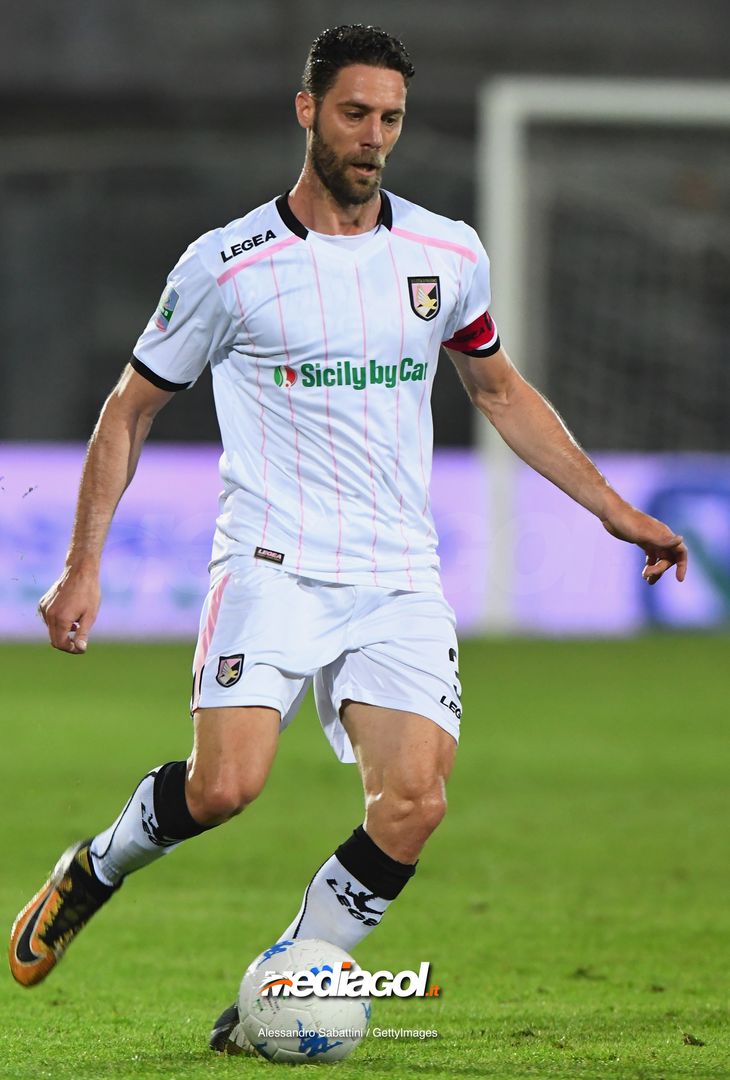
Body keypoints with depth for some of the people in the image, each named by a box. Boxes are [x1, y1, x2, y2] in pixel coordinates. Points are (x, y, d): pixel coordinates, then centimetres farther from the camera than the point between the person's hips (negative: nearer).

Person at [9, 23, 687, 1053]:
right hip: (272, 566, -3)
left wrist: (612, 506, 21)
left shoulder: (448, 255, 8)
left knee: (414, 804, -16)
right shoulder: (227, 266, -2)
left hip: (400, 579, 3)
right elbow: (131, 408, 8)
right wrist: (83, 564, 2)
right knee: (226, 785, -22)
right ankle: (96, 867, 10)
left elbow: (500, 390, 24)